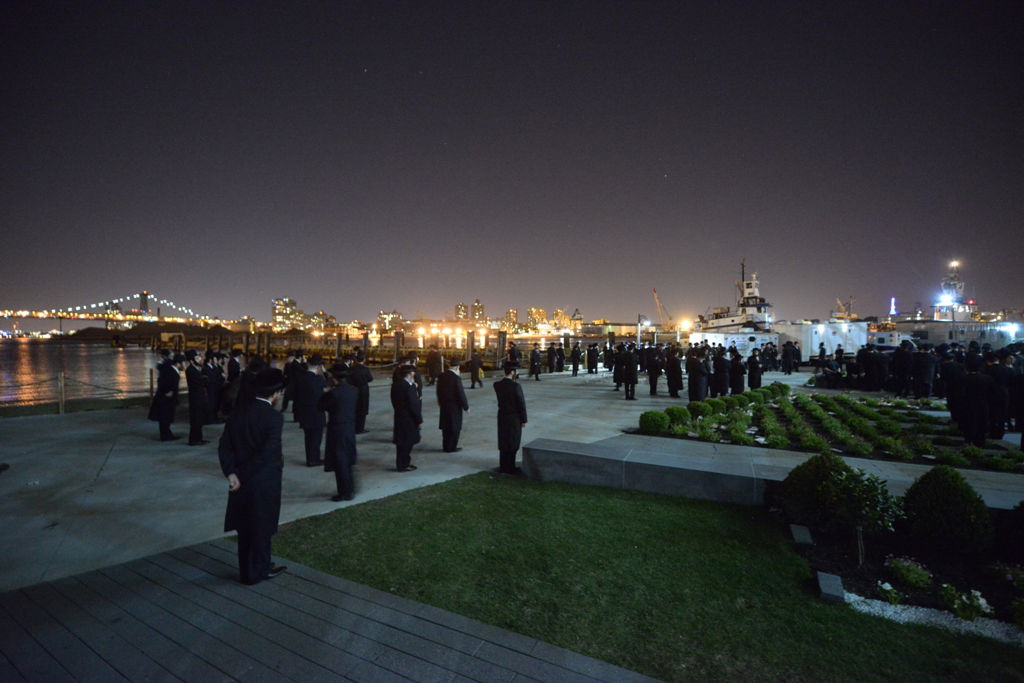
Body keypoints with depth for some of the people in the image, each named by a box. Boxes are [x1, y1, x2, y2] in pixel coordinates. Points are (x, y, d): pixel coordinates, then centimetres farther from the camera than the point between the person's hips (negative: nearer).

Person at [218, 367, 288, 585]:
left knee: (245, 528, 19)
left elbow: (224, 446, -3)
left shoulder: (238, 412, 1)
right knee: (261, 528, 11)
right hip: (264, 483, -6)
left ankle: (247, 571, 33)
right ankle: (256, 572, 25)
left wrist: (231, 473, -7)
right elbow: (268, 452, -24)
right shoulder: (274, 417, -20)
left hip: (242, 482, 6)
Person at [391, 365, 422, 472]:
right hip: (408, 419, -8)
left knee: (402, 443, 17)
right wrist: (419, 419, -10)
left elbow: (394, 401, 10)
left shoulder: (395, 385, 4)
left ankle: (403, 463, 28)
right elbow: (414, 405, -20)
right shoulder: (409, 387, -22)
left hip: (399, 417, 8)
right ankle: (402, 466, 11)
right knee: (407, 443, 3)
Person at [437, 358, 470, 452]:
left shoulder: (441, 376, 0)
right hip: (454, 406, -7)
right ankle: (451, 447, 14)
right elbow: (461, 394, -18)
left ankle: (445, 446, 26)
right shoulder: (456, 378, -21)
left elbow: (439, 391, 10)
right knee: (454, 427, 7)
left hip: (444, 406, 7)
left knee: (446, 427, 17)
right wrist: (466, 407, -7)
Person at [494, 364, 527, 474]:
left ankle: (503, 466, 24)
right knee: (513, 443, 5)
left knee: (503, 442, 15)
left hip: (502, 417, 6)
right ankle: (510, 468, 12)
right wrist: (524, 419, -5)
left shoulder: (497, 385, -3)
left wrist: (513, 377, 6)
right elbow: (521, 404, -15)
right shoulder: (516, 386, -19)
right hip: (514, 418, -6)